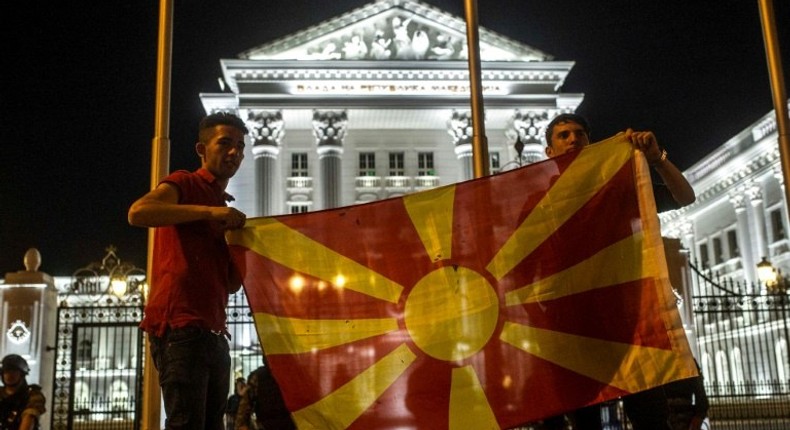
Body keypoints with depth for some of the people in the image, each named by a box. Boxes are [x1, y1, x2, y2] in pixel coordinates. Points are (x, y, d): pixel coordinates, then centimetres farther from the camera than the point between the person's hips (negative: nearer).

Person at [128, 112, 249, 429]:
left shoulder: (224, 210, 26)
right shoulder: (184, 184, 3)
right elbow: (138, 212, -20)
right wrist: (210, 211, -19)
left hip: (213, 334, 9)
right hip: (180, 328, -8)